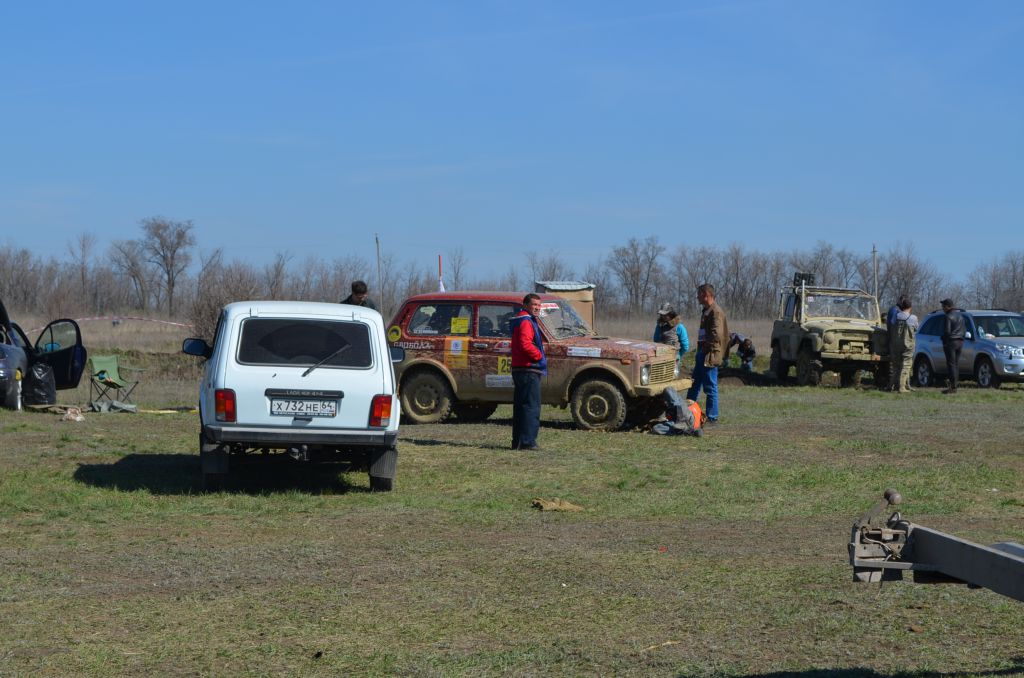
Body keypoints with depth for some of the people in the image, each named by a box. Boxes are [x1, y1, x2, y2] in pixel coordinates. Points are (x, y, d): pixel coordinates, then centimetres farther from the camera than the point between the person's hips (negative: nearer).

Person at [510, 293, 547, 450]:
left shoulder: (519, 321, 21)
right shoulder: (526, 322, -12)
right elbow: (525, 344, -27)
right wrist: (539, 356, -14)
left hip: (519, 369, 11)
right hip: (529, 370, -11)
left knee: (520, 407, 13)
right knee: (531, 407, -10)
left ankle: (517, 441, 18)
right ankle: (527, 441, -13)